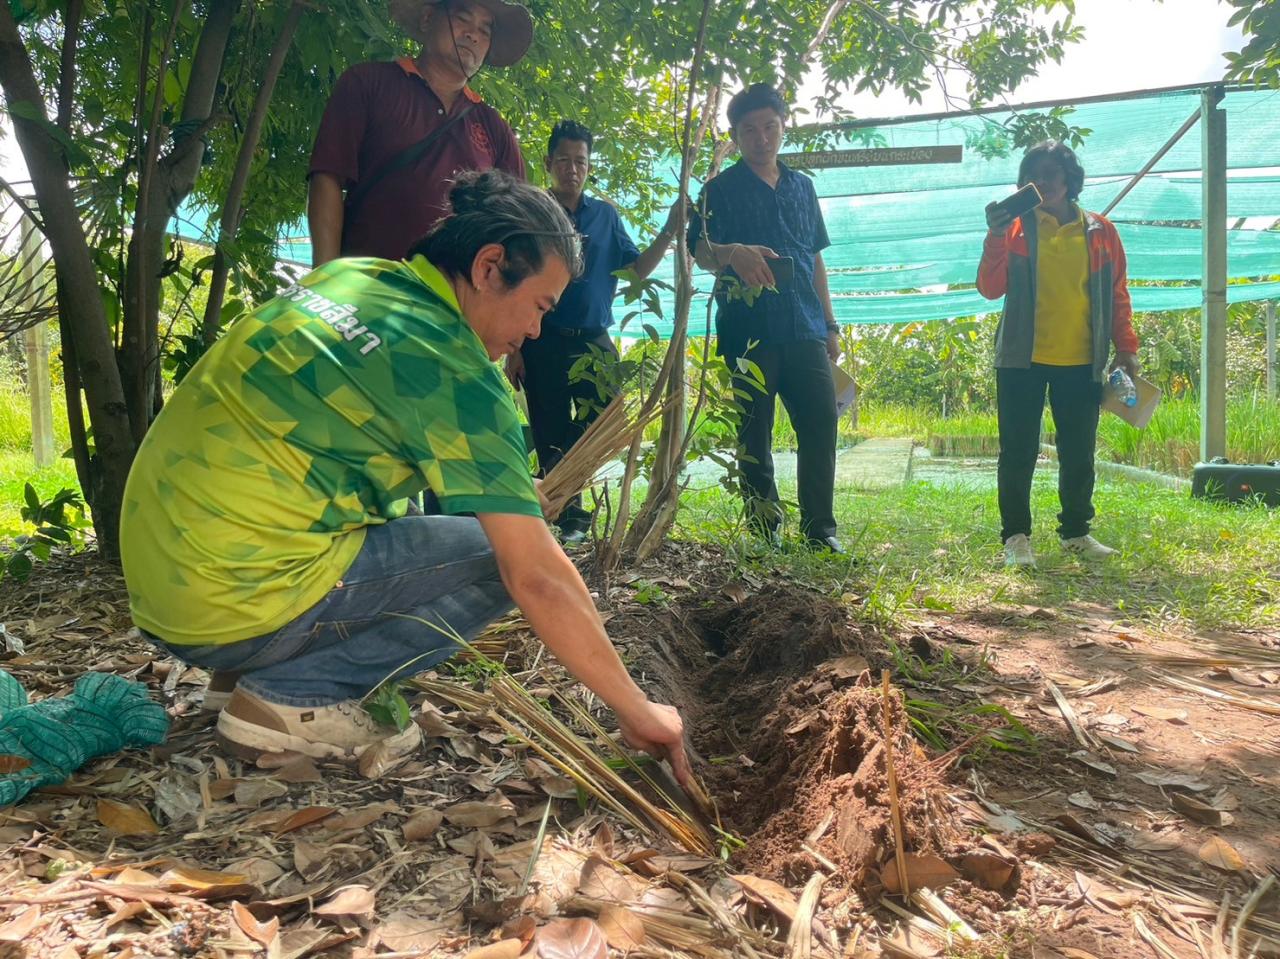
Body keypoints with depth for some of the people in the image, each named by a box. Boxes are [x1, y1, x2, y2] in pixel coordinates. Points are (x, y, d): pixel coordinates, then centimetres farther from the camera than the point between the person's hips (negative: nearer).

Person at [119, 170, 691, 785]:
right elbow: (538, 578, -18)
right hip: (236, 609, -9)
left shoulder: (348, 275, 9)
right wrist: (637, 711, -7)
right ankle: (291, 696, -5)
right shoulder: (451, 366, -15)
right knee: (499, 560, -5)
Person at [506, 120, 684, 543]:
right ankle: (565, 515, 16)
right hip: (543, 343, -3)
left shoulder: (606, 215, 12)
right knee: (552, 436, 2)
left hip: (594, 341, 3)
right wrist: (513, 349, -5)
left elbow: (637, 269, 10)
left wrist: (669, 230, -3)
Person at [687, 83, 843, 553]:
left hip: (804, 329, 4)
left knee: (821, 423, -2)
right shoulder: (721, 189, 5)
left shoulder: (802, 186, 19)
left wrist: (830, 324, 16)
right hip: (748, 332, -4)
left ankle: (820, 531, 6)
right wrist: (733, 254, -33)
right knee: (754, 436, 0)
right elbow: (700, 250, -9)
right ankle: (764, 532, 8)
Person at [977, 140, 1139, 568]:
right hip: (1022, 360, -2)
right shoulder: (1015, 227, 1)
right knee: (1019, 453, 0)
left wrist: (1126, 348, 6)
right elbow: (990, 289, -8)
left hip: (1081, 363, 2)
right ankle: (1016, 536, 8)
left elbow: (1118, 295, 12)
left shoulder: (1100, 231, 8)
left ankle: (1076, 532, 22)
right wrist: (996, 237, -20)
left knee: (1079, 454, 9)